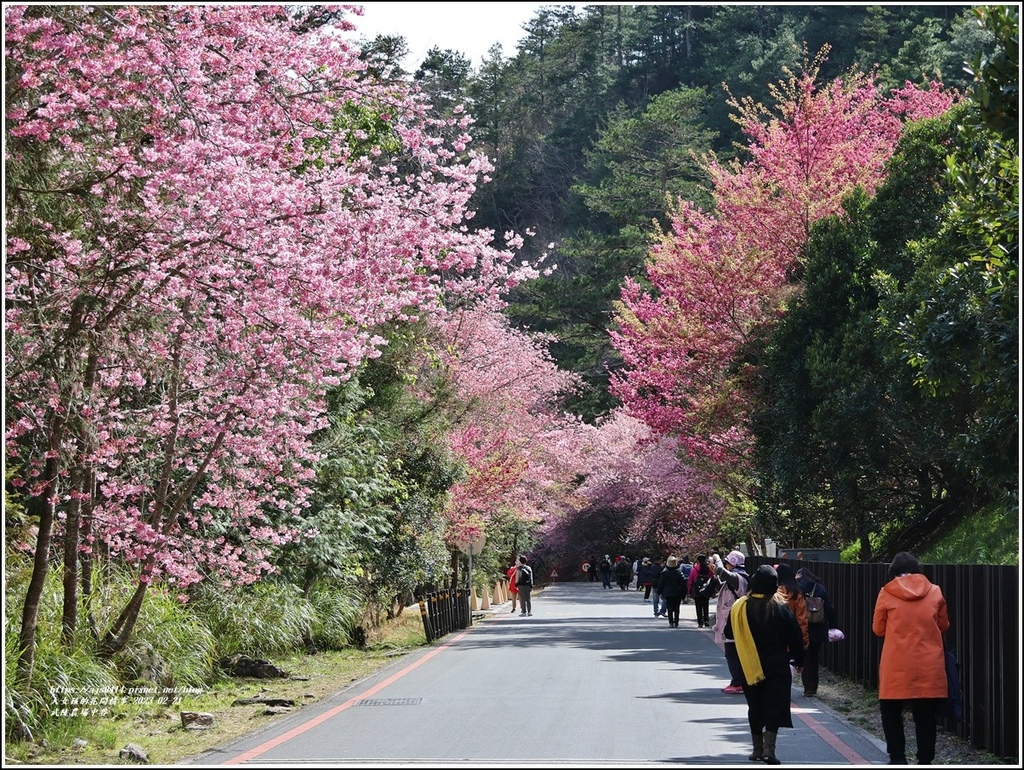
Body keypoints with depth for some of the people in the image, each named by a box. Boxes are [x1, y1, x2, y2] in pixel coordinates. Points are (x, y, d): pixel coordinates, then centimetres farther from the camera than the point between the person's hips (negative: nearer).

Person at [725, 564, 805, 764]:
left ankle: (758, 749, 20)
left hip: (749, 667, 2)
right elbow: (795, 637, -5)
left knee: (755, 707, 15)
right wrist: (798, 660, 9)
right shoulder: (780, 608, -11)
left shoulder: (739, 607, -6)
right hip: (777, 667, -2)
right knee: (774, 706, 0)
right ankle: (769, 749, -13)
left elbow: (728, 633, 6)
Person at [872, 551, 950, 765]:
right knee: (925, 715, 8)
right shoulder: (934, 592, 4)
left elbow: (878, 629, 7)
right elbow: (944, 626, 15)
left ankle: (898, 758, 8)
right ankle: (925, 760, 6)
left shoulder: (887, 593, -2)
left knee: (891, 711, 13)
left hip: (897, 667, -2)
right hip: (929, 667, 2)